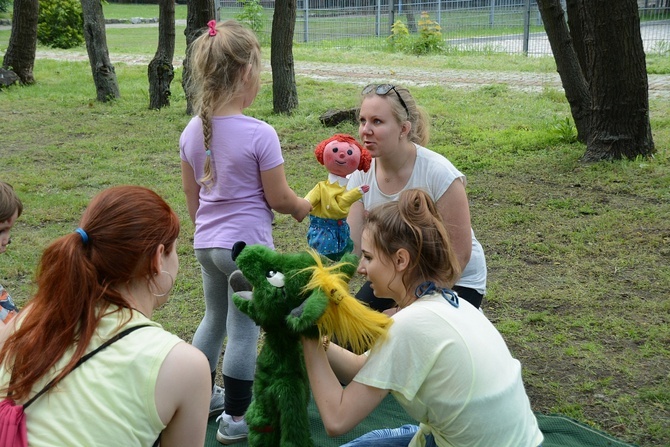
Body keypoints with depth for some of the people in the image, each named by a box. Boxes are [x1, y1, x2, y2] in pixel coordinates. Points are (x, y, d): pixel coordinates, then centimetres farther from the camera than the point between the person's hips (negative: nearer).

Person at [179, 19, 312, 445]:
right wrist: (306, 206, 7)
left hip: (207, 243, 7)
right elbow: (278, 198, -13)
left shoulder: (192, 131, -1)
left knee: (215, 318, 24)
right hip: (247, 244, -7)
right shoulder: (260, 134, -20)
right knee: (244, 330, 5)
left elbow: (191, 192, 10)